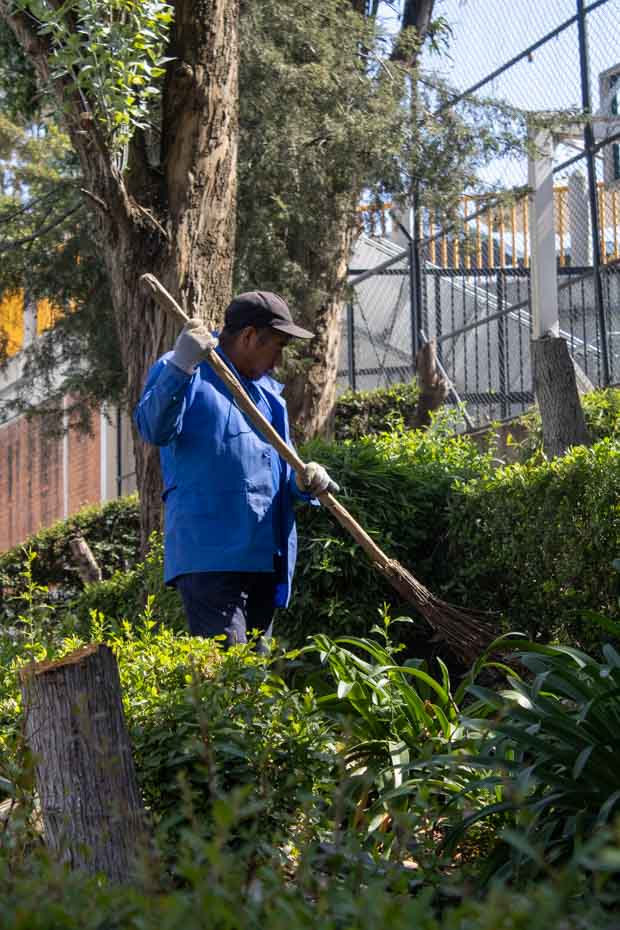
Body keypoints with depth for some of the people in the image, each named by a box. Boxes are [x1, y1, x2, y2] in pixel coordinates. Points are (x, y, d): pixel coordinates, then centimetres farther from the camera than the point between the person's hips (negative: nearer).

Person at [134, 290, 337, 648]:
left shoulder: (267, 390, 24)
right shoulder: (187, 374, 0)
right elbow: (154, 430, -18)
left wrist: (303, 480, 2)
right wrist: (181, 366, -31)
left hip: (264, 559, 8)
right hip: (210, 553, -8)